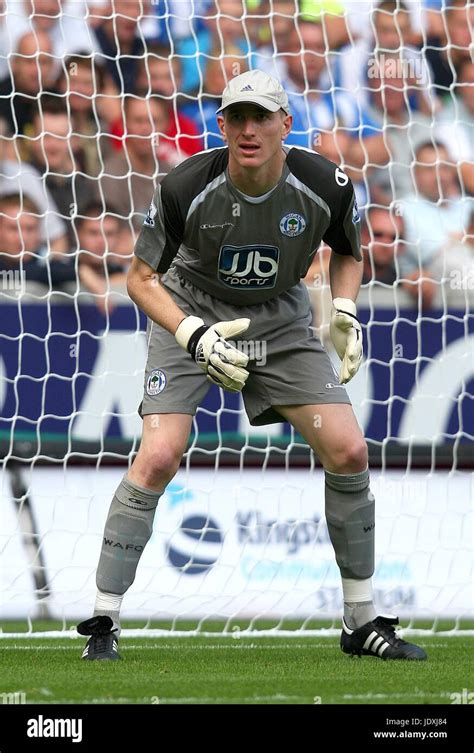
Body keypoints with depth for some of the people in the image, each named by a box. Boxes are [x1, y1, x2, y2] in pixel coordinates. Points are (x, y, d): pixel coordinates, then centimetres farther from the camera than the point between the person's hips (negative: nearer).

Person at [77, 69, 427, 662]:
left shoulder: (326, 186, -17)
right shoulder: (186, 187, -24)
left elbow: (348, 253, 6)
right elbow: (141, 277, -12)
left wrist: (345, 313, -12)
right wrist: (194, 336, -27)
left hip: (280, 321, 3)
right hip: (189, 315, -3)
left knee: (348, 452, -8)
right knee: (159, 455, -20)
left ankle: (361, 623, 8)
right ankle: (103, 622, -10)